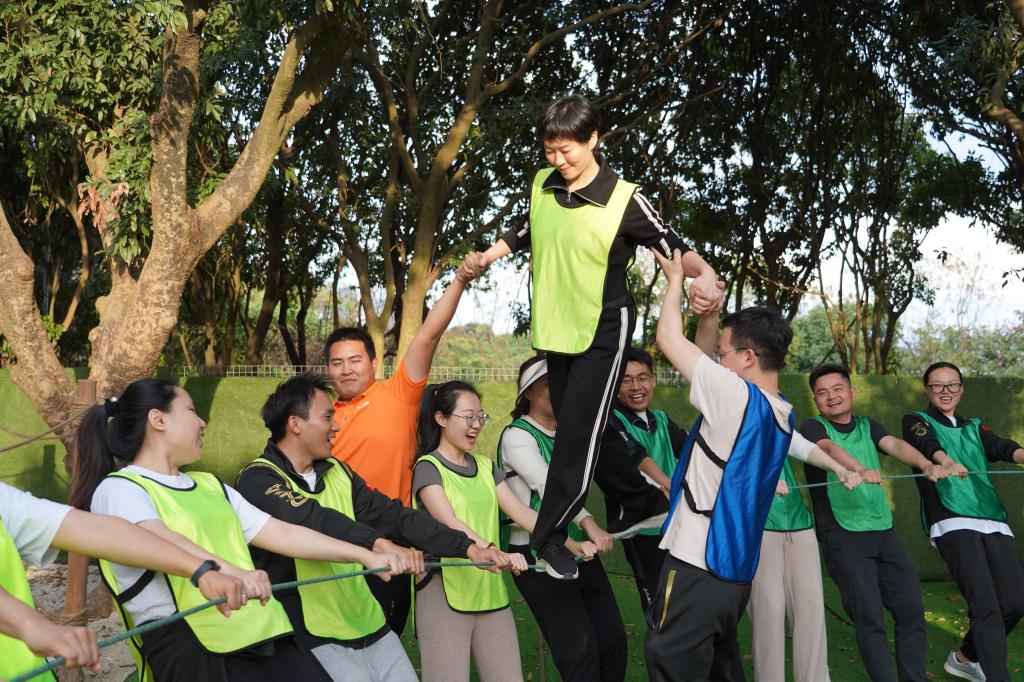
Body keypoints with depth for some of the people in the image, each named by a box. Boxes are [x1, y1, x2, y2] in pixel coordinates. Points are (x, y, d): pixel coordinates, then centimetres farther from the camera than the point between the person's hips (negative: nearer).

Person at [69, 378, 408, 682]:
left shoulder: (209, 485, 22)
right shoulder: (117, 489, -1)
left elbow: (283, 534, 19)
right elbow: (153, 539, -22)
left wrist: (366, 556, 12)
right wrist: (221, 570, -40)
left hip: (265, 637, 6)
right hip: (194, 649, -6)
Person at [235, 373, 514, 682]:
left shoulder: (337, 473, 11)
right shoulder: (258, 480, -11)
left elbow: (394, 516, 7)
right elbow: (309, 519, -29)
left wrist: (467, 547, -2)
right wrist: (377, 543, -44)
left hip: (371, 627, 7)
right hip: (315, 641, -7)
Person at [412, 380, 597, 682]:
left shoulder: (486, 467, 16)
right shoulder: (428, 467, -5)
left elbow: (521, 512, 8)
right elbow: (449, 523, -20)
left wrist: (569, 544, -4)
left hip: (491, 592, 6)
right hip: (445, 593, -6)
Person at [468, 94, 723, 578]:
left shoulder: (624, 200, -16)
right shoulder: (540, 185, 0)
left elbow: (672, 248, -12)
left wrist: (704, 273, -31)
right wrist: (486, 257, 7)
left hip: (602, 332, -5)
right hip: (553, 327, 6)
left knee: (578, 439, -8)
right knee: (566, 427, 15)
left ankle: (546, 539, 4)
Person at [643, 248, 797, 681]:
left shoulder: (737, 396, -16)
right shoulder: (781, 413, 8)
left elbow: (669, 338, -8)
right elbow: (704, 358, 21)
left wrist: (676, 279, 6)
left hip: (696, 568, -9)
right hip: (736, 571, 9)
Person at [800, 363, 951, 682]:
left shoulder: (867, 426, 15)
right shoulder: (814, 427, 0)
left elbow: (895, 444, -5)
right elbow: (829, 448, -22)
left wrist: (926, 463, -26)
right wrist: (860, 469, -43)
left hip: (884, 531, 5)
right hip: (843, 535, -5)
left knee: (911, 610, 1)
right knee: (870, 617, -8)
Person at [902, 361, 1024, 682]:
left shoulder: (974, 428, 25)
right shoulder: (916, 421, 12)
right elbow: (927, 444, -13)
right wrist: (945, 461, -37)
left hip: (992, 521, 5)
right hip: (952, 523, -5)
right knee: (985, 606, -17)